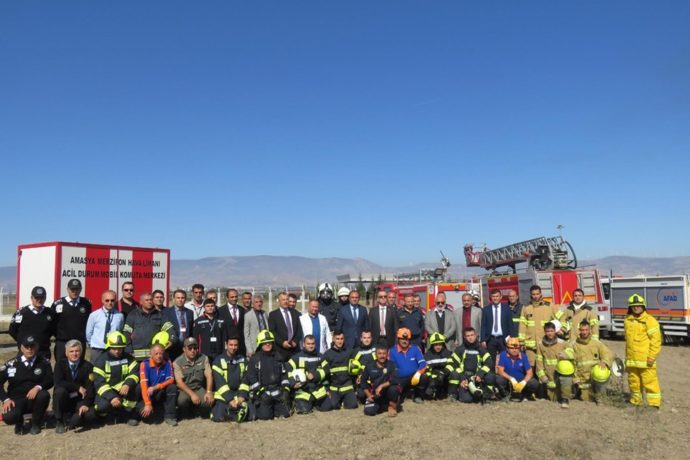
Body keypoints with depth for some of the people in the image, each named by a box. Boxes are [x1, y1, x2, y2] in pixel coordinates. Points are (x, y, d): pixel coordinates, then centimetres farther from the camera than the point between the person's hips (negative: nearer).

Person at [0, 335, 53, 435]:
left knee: (44, 395, -33)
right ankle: (19, 423, 11)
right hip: (16, 400, -1)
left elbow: (50, 381, -7)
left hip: (34, 399, 1)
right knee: (9, 417, -31)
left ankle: (36, 424, -4)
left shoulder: (44, 362, -3)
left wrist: (38, 387, -27)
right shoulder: (11, 364, -4)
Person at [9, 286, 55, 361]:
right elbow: (12, 330, 3)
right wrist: (22, 341, 6)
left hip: (44, 352, 2)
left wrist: (44, 339, 6)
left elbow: (53, 330, 16)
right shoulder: (21, 313, -5)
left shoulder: (49, 313, 3)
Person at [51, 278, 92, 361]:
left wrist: (86, 336, 5)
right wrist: (57, 335, 4)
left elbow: (89, 322, 9)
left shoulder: (86, 304, 2)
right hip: (62, 343, -1)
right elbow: (51, 322, 5)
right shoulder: (58, 304, -2)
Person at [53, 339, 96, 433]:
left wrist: (86, 404, -27)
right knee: (60, 391, -32)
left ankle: (73, 419, 4)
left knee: (91, 415, -29)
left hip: (79, 401, -1)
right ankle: (59, 422, -12)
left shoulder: (87, 366, -3)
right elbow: (58, 382, -18)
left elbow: (90, 388, -12)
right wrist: (78, 387, -21)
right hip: (64, 400, 1)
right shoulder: (60, 363, -3)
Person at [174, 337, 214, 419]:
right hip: (184, 389, -2)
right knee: (182, 400, -35)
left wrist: (209, 392, -18)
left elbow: (209, 376, -3)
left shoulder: (204, 358, 2)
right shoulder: (177, 362, -8)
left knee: (208, 402, -26)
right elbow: (179, 382, -14)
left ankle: (196, 411, 9)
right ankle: (184, 414, 1)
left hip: (199, 388, 2)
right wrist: (192, 394, -26)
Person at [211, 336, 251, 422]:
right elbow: (220, 382, -10)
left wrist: (242, 396, -13)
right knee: (219, 417, -25)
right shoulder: (219, 361, -2)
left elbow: (245, 380, 3)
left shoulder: (243, 360, 9)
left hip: (239, 394, 3)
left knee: (250, 415, -18)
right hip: (223, 396, -3)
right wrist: (230, 400, -18)